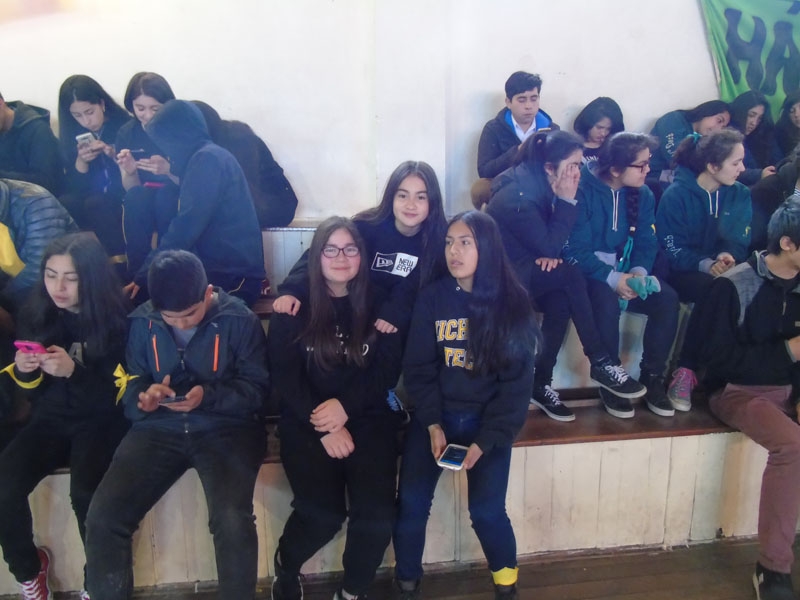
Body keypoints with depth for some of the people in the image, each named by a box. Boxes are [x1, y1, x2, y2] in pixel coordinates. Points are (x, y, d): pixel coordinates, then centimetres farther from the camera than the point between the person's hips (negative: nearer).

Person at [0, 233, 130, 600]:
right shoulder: (36, 315, 2)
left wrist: (74, 371, -28)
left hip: (100, 420, -4)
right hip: (52, 419, 4)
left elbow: (117, 392, -12)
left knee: (84, 492, -29)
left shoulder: (115, 318, -11)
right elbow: (33, 390, 10)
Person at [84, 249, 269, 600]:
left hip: (225, 427, -3)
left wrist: (208, 396, -22)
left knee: (233, 520, -29)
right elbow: (131, 383, 11)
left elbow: (256, 388, -5)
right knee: (101, 518, -15)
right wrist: (145, 395, -13)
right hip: (159, 428, 4)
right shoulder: (142, 322, 5)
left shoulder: (239, 319, -6)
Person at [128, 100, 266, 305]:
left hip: (231, 277, -9)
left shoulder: (208, 159, -12)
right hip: (223, 270, 9)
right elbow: (185, 225, 18)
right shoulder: (206, 157, 19)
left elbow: (184, 230, -19)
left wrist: (143, 276, -13)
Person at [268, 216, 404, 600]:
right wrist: (325, 427, -15)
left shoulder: (378, 304, 6)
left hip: (368, 418, 1)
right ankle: (285, 566, 15)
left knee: (377, 513, -18)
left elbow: (388, 370, 1)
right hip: (307, 421, -1)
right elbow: (284, 376, -4)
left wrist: (345, 406, -15)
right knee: (324, 513, -20)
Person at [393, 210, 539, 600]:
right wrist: (433, 425, -11)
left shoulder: (512, 303, -6)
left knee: (486, 509, -12)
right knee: (411, 502, -10)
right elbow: (418, 369, 0)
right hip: (435, 414, 2)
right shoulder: (432, 298, -3)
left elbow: (516, 382, -6)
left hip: (487, 419, -1)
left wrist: (485, 440, -13)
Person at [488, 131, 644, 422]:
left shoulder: (539, 186, 3)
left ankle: (540, 383, -13)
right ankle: (600, 363, -16)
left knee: (560, 299, -23)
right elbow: (550, 247, -20)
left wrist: (549, 254, -14)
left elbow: (548, 244, 9)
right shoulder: (517, 196, -22)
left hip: (526, 270, 8)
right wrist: (567, 201, -19)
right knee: (569, 275, -27)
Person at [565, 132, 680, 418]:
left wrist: (639, 272, -20)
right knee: (607, 301, -36)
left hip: (625, 271, 6)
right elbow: (576, 249, -20)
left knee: (667, 298, -19)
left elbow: (647, 242, 1)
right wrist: (612, 278, -27)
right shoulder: (583, 190, -15)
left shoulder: (643, 194, 5)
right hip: (588, 272, -5)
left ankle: (653, 376, -3)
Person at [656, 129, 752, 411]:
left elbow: (739, 243, 2)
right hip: (682, 272, -4)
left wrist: (726, 257, -22)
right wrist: (706, 265, -29)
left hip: (721, 271, 4)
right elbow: (672, 250, -12)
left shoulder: (740, 194, 6)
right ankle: (685, 370, -24)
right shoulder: (677, 195, -9)